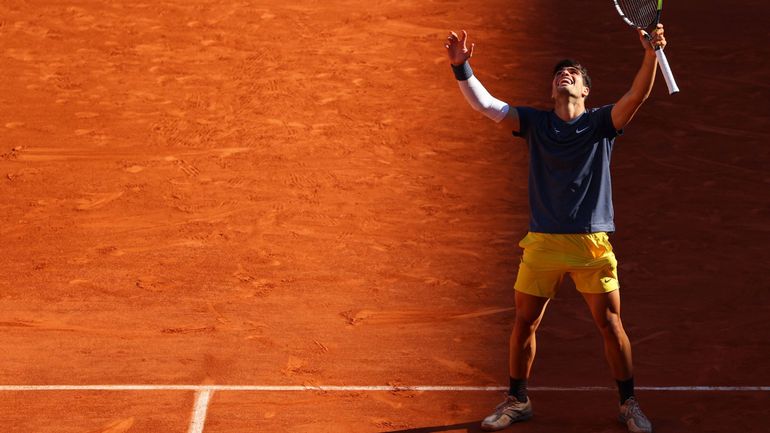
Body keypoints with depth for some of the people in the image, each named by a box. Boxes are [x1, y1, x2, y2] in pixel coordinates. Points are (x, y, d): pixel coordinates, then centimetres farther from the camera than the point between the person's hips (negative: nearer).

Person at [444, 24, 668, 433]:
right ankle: (517, 400, 25)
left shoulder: (601, 122, 2)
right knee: (524, 322, 7)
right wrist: (461, 66, -20)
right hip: (542, 242, 2)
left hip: (592, 244, -1)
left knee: (610, 325, 3)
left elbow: (637, 96, -16)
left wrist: (651, 55, -33)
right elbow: (484, 104, -4)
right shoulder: (535, 122, 6)